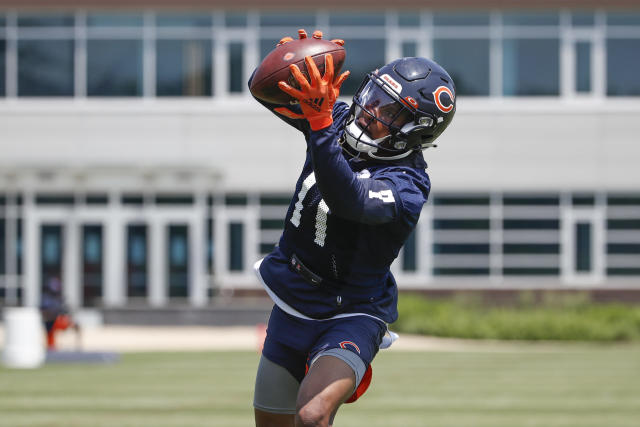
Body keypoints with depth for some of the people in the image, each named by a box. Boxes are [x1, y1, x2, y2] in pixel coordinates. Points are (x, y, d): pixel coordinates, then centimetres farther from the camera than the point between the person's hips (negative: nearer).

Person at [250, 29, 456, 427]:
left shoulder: (407, 185, -23)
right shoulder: (338, 119, -4)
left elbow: (350, 200, -43)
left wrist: (320, 121, -52)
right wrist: (290, 58, -22)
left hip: (350, 316, -7)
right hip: (291, 307, 7)